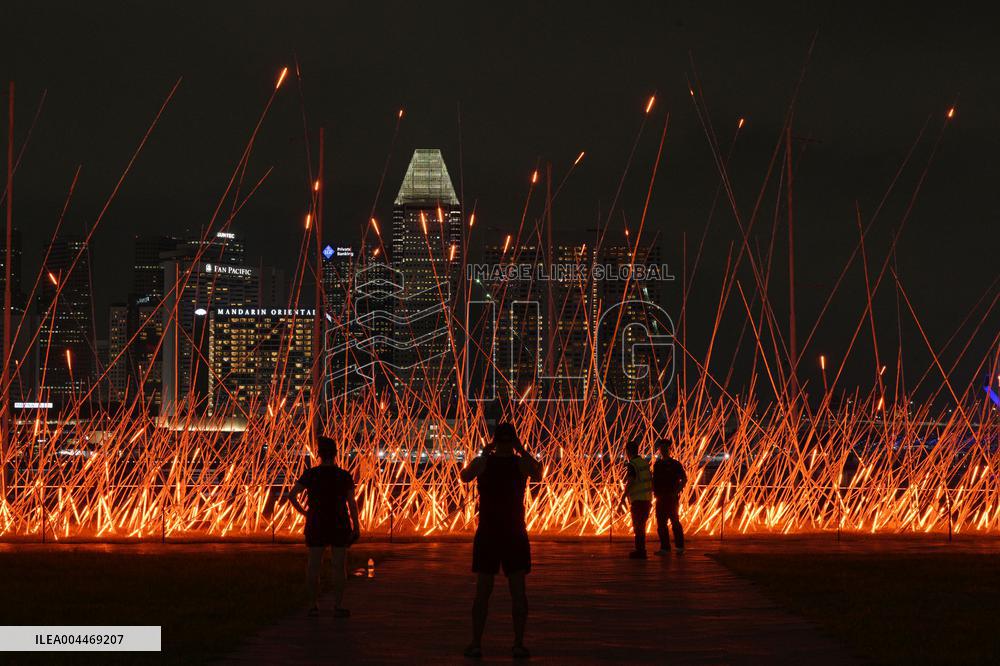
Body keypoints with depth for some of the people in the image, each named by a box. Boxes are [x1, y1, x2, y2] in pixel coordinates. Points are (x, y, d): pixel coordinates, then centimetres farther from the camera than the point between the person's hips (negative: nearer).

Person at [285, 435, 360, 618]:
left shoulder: (310, 474, -4)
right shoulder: (344, 476, -5)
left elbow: (291, 495, -9)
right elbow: (352, 503, -6)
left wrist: (303, 512, 5)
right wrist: (356, 527, 1)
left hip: (316, 525, 1)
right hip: (340, 525, -1)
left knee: (314, 565, 6)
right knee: (339, 566, 2)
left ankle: (314, 605, 6)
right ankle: (338, 606, 1)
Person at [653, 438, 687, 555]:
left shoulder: (675, 464, -2)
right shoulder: (657, 465, 12)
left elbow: (684, 479, -2)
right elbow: (654, 480, 17)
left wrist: (677, 491, -11)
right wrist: (654, 491, 1)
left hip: (672, 497, -5)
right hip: (660, 498, 5)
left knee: (675, 521, -5)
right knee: (661, 523, 4)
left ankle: (680, 547, 1)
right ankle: (664, 547, 9)